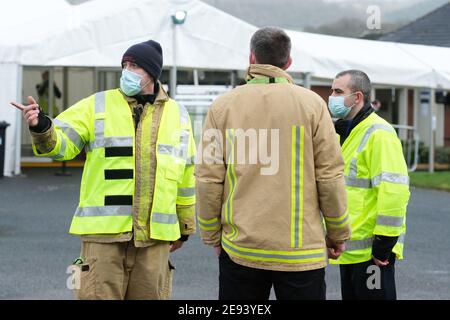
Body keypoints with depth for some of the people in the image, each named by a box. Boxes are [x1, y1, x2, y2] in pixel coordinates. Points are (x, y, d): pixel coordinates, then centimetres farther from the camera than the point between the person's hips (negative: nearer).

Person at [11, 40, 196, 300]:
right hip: (104, 231, -2)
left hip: (154, 235, 2)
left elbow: (186, 176, 17)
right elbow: (62, 143, -5)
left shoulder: (177, 114, 11)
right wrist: (41, 127, -27)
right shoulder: (97, 106, 4)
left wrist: (185, 227, 20)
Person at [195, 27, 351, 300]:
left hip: (239, 247, 2)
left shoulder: (223, 106, 1)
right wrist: (338, 233, 9)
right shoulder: (312, 104, -2)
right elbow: (330, 175, -3)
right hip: (301, 250, -1)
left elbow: (208, 178, 0)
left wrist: (212, 235, 12)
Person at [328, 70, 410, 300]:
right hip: (349, 248, 10)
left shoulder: (378, 133, -15)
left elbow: (394, 190, -22)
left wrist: (385, 241, -22)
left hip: (372, 249, -10)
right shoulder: (344, 132, 16)